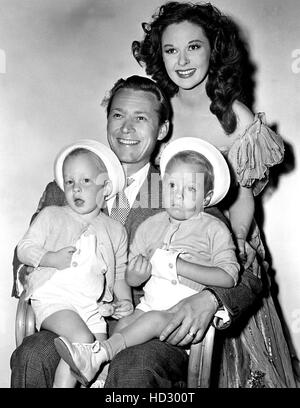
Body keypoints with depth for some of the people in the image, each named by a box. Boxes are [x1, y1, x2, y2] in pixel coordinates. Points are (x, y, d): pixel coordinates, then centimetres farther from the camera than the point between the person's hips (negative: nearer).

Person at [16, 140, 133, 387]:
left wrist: (125, 299, 2)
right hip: (53, 298, -3)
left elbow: (119, 274, 20)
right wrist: (52, 258, -13)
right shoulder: (52, 216, 8)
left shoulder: (115, 230, 15)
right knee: (82, 339, -26)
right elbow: (24, 249, 4)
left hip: (92, 306, 4)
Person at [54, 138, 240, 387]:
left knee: (155, 319, -31)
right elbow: (131, 280, 15)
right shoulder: (150, 226, 13)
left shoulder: (214, 229, 0)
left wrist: (177, 266, -18)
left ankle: (100, 353, -32)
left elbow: (229, 277, -13)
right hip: (150, 303, 5)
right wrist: (137, 275, -13)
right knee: (123, 324, -22)